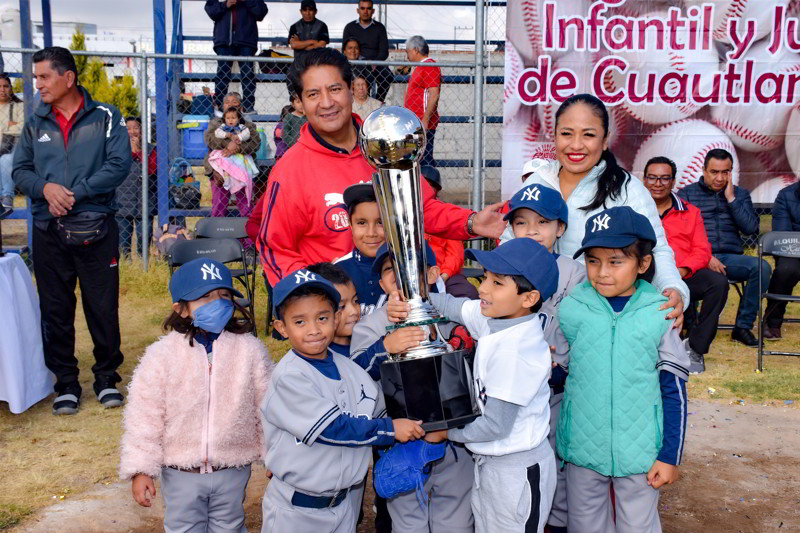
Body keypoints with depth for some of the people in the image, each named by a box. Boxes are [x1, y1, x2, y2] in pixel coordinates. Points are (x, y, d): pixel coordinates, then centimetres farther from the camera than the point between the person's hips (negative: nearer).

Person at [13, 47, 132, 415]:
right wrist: (46, 188, -11)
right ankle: (65, 383, 21)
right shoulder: (35, 123, 11)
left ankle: (107, 377, 20)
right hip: (48, 232, 3)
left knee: (103, 307, 3)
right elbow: (20, 170, 10)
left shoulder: (105, 117, 0)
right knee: (55, 311, 8)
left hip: (95, 229, -3)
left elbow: (119, 165, -10)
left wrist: (75, 194, -15)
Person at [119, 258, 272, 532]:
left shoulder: (250, 350, -8)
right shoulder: (161, 355, -12)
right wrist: (141, 469, -9)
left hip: (233, 469, 1)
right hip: (181, 472, 0)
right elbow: (144, 416, -8)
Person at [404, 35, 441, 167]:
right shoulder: (419, 67, 21)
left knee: (424, 159, -10)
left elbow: (434, 95, -21)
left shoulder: (429, 67, -12)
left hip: (423, 123, -10)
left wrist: (425, 121, -24)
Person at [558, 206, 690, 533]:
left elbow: (674, 389, -2)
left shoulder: (660, 314, -8)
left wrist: (670, 456, -1)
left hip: (640, 452, -1)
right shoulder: (570, 310, -7)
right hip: (582, 446, 1)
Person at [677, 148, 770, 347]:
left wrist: (731, 199, -2)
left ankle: (743, 326, -14)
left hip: (731, 257, 3)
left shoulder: (740, 194, 18)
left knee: (762, 267, -27)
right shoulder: (686, 194, 10)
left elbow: (751, 228, 3)